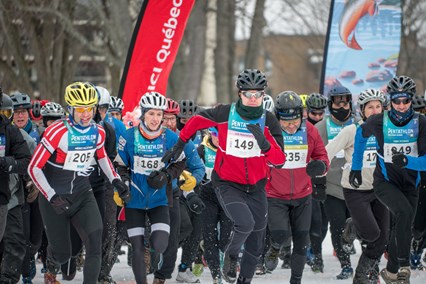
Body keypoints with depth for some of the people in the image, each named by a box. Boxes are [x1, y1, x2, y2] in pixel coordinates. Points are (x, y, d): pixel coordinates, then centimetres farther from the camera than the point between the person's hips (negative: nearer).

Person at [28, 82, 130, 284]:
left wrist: (116, 181, 9)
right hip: (55, 198, -4)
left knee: (95, 242, -18)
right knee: (62, 253, 6)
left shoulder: (98, 132, -3)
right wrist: (52, 197, -23)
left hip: (82, 195, 4)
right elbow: (34, 168, -18)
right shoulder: (57, 132, -21)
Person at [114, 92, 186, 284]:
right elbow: (120, 165, 4)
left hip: (159, 200, 0)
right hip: (134, 200, 0)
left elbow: (179, 164, 8)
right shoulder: (129, 136, -7)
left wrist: (166, 175, -10)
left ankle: (156, 253, 22)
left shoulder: (170, 138, -5)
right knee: (137, 248, -1)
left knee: (160, 244, -14)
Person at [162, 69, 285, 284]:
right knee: (245, 223, -28)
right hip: (227, 184, -3)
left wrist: (264, 143, -30)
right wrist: (179, 145, 11)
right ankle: (231, 254, 3)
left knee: (255, 244, 11)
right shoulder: (224, 114, -13)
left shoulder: (268, 121, -8)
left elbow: (279, 161, -12)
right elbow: (196, 121, 5)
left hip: (256, 187, 4)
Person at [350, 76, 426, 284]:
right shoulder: (378, 122, -10)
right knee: (404, 211, -29)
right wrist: (356, 167, 19)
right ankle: (404, 265, -27)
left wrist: (407, 161, -32)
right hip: (385, 181, -3)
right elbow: (361, 135, 13)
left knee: (401, 227, 8)